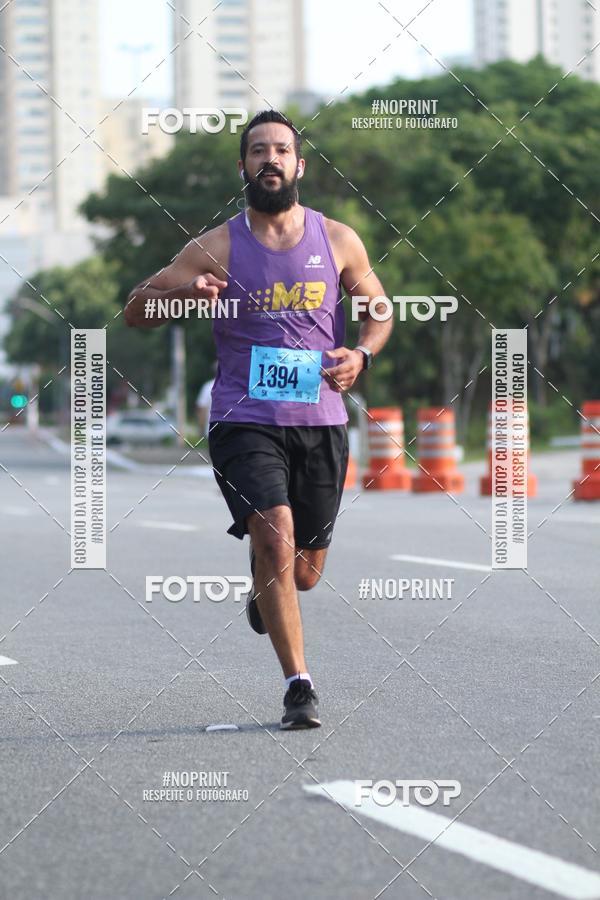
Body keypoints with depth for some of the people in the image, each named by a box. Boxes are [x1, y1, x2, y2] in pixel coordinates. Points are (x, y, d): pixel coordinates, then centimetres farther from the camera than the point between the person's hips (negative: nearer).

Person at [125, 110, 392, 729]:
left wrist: (360, 354, -6)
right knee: (275, 537, -23)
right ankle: (298, 686, -13)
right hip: (244, 421, -2)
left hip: (320, 422, 2)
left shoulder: (339, 241, 5)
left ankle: (262, 589, 49)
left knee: (304, 572, 10)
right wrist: (184, 291, -22)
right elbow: (135, 311, 0)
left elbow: (377, 309, 16)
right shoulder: (217, 248, 0)